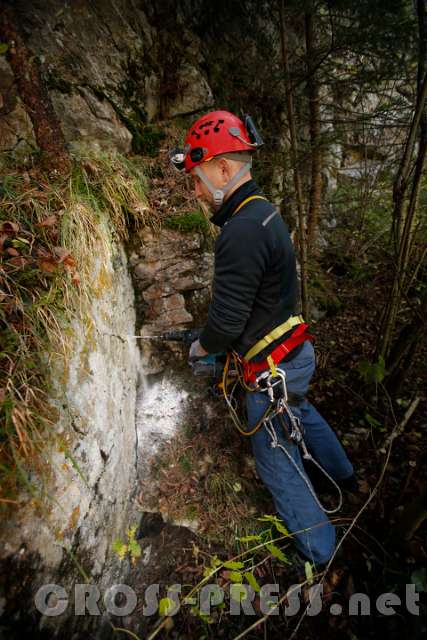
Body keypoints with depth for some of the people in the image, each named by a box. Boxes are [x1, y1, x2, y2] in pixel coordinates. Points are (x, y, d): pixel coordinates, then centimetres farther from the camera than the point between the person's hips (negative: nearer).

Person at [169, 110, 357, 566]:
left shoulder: (240, 234, -29)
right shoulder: (264, 212, 3)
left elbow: (226, 323, -26)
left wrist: (199, 348, -5)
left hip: (274, 367, -9)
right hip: (296, 351, 9)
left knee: (276, 459, 13)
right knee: (302, 413, 33)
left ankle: (318, 550, 37)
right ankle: (342, 474, 61)